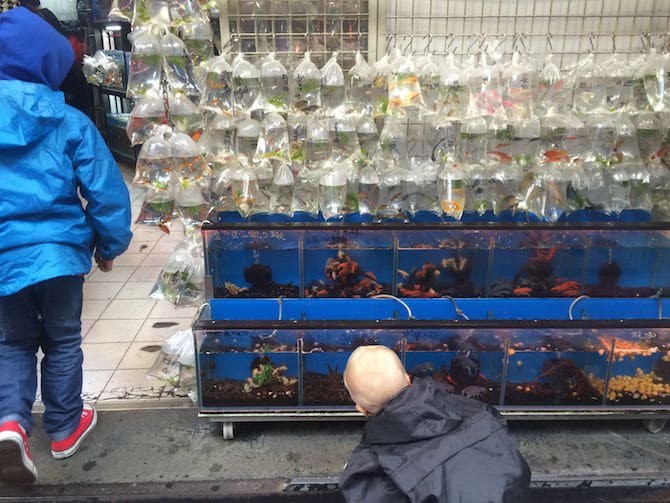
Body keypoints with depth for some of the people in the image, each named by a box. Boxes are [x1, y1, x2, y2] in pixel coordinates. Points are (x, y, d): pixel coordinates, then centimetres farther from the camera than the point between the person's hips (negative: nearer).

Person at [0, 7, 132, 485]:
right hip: (59, 252, -2)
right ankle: (64, 427, 31)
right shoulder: (69, 122, -7)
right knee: (63, 341, 17)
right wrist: (109, 245, 7)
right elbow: (106, 191, -7)